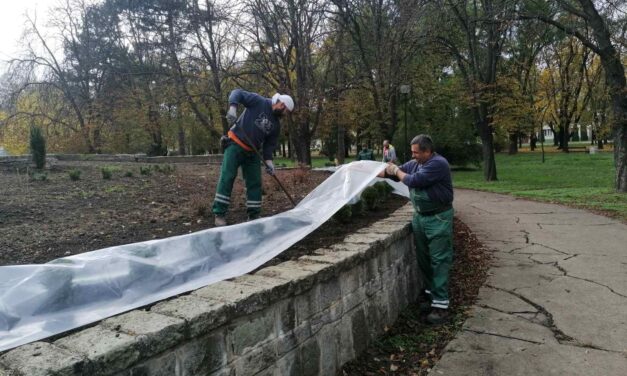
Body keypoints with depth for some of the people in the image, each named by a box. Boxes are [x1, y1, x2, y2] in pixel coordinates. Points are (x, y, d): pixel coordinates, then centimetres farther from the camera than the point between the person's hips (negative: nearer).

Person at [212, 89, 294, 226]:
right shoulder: (259, 101, -8)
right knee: (227, 178, -10)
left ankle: (254, 215, 14)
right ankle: (219, 214, -6)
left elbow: (270, 144, 10)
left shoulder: (276, 124, 9)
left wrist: (268, 160, -5)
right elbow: (238, 93, -13)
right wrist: (233, 107, -31)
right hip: (235, 145, -7)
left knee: (255, 183, 5)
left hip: (252, 152, 7)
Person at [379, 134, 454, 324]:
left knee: (439, 260, -5)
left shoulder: (438, 164, -19)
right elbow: (392, 172, 15)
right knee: (423, 258, 14)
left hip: (438, 219, -8)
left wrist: (396, 170, -8)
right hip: (420, 216, 8)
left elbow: (414, 181, -24)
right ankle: (430, 294, 28)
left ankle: (441, 305, -1)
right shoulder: (415, 163, 7)